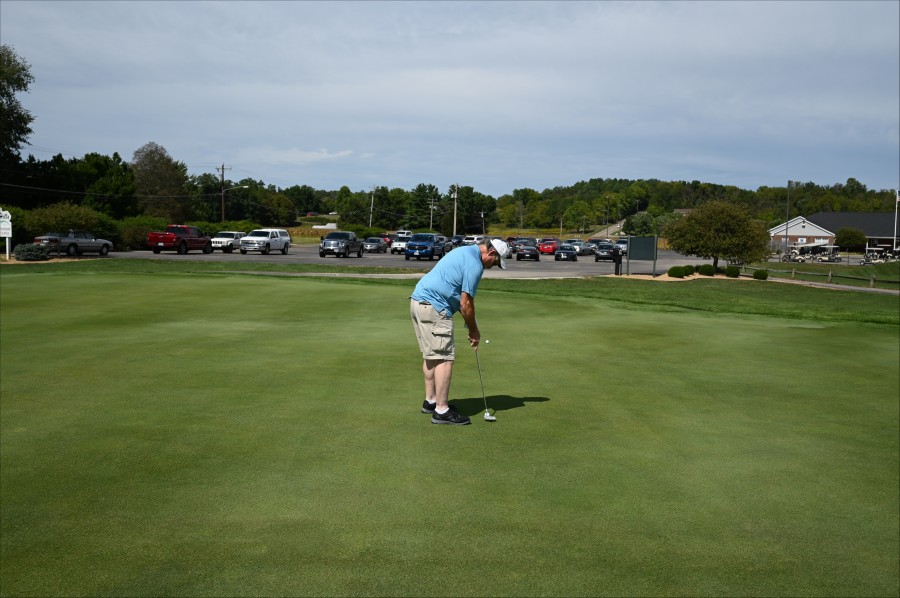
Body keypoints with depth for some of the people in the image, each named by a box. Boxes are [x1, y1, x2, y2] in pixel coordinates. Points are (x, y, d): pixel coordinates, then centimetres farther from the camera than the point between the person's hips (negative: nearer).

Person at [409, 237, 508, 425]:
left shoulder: (464, 251, 19)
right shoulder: (475, 264, -13)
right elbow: (466, 304, -12)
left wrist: (470, 324, 17)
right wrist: (474, 331, 2)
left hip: (418, 301, 11)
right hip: (434, 307, -11)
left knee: (431, 355, 18)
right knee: (445, 358, -7)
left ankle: (431, 401, 27)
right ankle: (441, 411, -6)